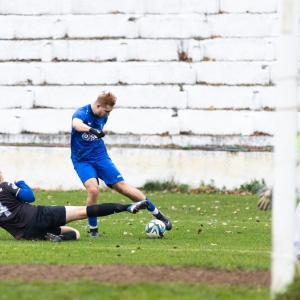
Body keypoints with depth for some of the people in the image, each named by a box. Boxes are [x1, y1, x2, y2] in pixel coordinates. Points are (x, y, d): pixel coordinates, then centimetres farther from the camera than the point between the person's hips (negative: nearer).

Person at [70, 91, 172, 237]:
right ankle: (93, 229, -9)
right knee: (93, 189, -28)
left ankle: (158, 214, 8)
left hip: (100, 157, 5)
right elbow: (76, 124, -45)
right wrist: (92, 130, -63)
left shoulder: (103, 117, 2)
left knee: (123, 187, -2)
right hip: (82, 160, -5)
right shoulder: (82, 113, -20)